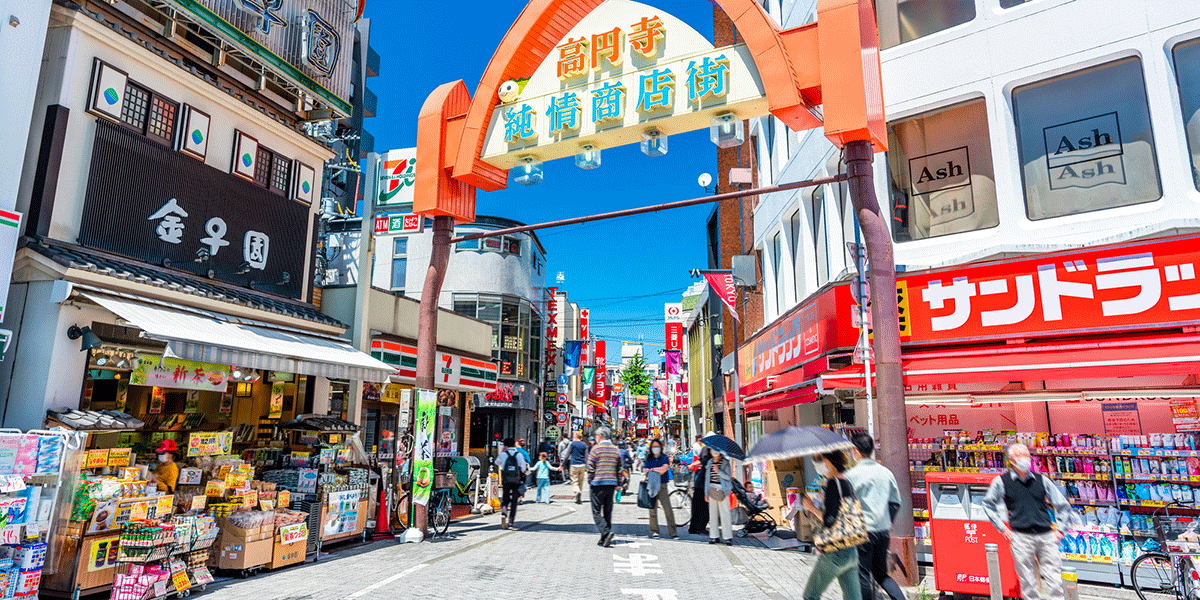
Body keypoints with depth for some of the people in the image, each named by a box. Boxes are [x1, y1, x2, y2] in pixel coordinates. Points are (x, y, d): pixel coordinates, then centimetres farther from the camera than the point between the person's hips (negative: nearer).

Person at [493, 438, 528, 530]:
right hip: (516, 481, 0)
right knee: (514, 501, 9)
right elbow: (523, 469, -4)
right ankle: (511, 521, 7)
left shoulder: (503, 454, -1)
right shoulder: (519, 455, -1)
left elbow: (497, 463, 19)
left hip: (506, 481, 0)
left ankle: (503, 513, -16)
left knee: (505, 499, 13)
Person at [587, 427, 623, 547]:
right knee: (607, 512, 12)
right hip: (612, 484, 5)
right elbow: (619, 469, 12)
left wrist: (589, 482, 3)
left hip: (598, 483, -5)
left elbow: (590, 468, -8)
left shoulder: (596, 449, -5)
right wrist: (618, 484, 16)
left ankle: (607, 532, -19)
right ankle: (604, 539, 14)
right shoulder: (616, 450, 11)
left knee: (596, 512, -1)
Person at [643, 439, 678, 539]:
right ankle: (654, 531, 11)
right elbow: (647, 473, 5)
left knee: (668, 509, -9)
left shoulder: (665, 458, 7)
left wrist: (652, 469, 0)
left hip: (662, 486, -2)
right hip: (651, 485, 2)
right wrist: (657, 470, -8)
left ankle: (672, 532, -4)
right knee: (653, 509, 1)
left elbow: (663, 470, -8)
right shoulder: (649, 459, 13)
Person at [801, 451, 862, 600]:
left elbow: (829, 520, -23)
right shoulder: (847, 482, 10)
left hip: (834, 554, -9)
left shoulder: (833, 483, -17)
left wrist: (812, 508, -8)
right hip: (852, 552, 9)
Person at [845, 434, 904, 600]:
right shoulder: (886, 473, 5)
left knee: (863, 576, 7)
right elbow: (895, 503, 11)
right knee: (881, 573, 19)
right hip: (883, 532, 6)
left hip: (863, 532, -6)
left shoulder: (851, 475, -12)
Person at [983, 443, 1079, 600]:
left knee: (1055, 578, -1)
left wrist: (1060, 528, 10)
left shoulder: (1042, 480, 11)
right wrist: (1002, 528, 8)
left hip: (1046, 535, 2)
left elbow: (1062, 505, 20)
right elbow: (988, 504, 15)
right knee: (1028, 580, 1)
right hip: (1021, 536, -2)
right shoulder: (1001, 482, 4)